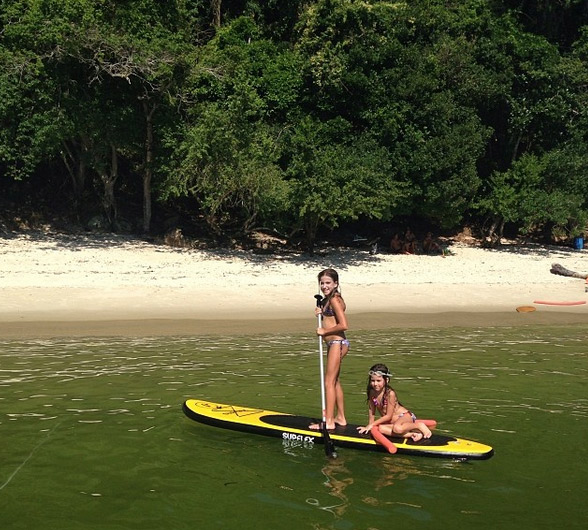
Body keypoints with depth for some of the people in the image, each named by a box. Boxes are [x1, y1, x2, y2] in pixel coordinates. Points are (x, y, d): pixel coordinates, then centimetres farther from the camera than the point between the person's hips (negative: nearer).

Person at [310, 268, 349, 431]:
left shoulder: (334, 300, -15)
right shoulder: (327, 300, 13)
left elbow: (343, 325, -22)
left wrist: (324, 331, -14)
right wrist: (321, 313, 5)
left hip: (337, 343, -10)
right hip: (334, 344, 10)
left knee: (329, 381, -8)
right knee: (335, 381, 17)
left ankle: (329, 422, -5)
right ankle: (340, 418, 26)